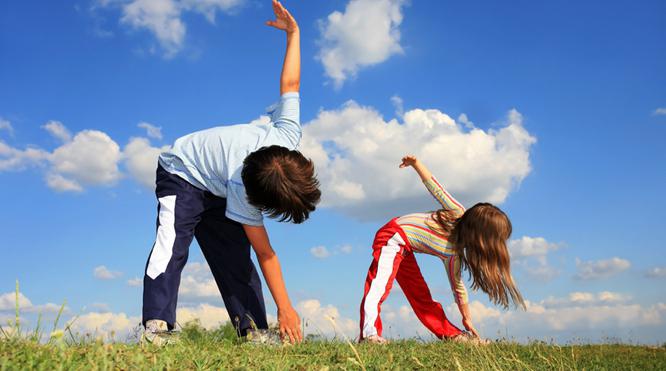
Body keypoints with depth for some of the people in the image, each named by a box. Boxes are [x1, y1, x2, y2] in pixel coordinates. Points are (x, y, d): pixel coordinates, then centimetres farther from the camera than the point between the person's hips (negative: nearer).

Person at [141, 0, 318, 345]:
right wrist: (284, 308, -29)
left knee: (235, 256, -5)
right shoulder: (241, 191, -38)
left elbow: (289, 83, -14)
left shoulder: (287, 135, -25)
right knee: (173, 243, -29)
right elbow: (265, 251, -33)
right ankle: (156, 326, -34)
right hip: (182, 175, -6)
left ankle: (253, 331, -8)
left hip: (216, 188, 6)